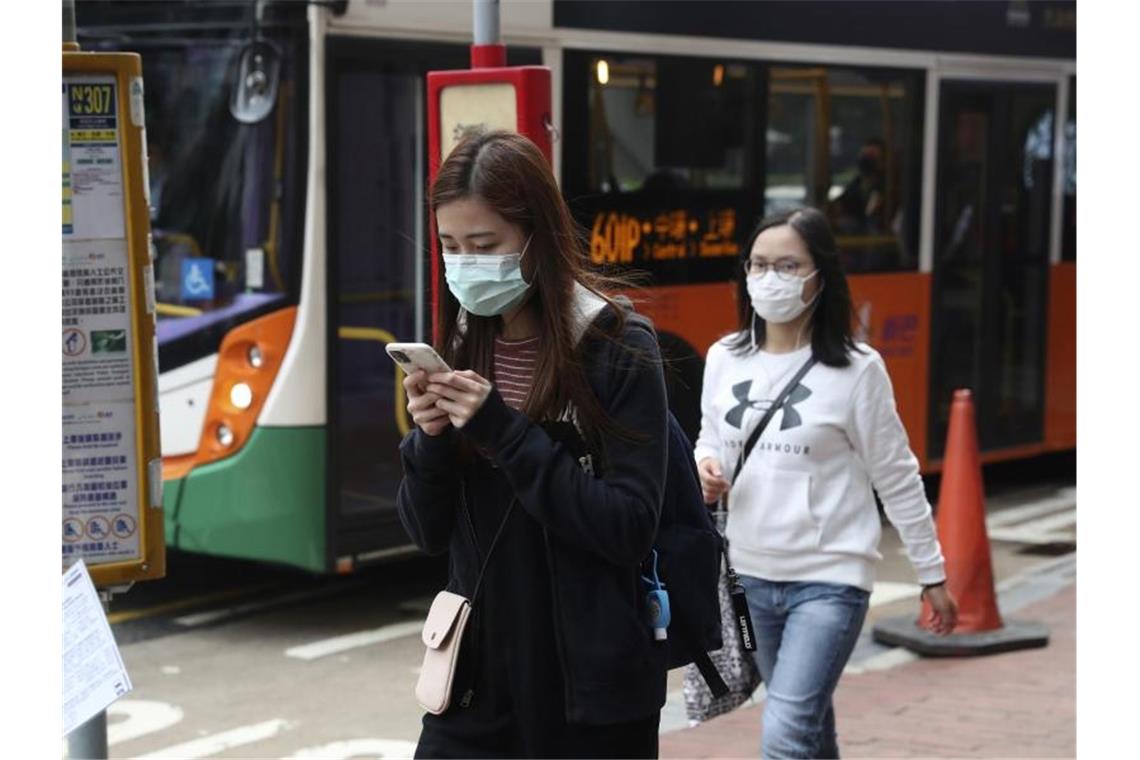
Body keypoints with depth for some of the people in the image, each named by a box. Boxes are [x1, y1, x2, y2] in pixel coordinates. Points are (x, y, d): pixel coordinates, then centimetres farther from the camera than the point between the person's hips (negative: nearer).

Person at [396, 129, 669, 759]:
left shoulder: (619, 351, -9)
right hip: (477, 682, 4)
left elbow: (629, 527, -16)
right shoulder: (459, 347, 5)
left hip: (592, 689, -4)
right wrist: (431, 441, -12)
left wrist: (503, 430, -21)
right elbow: (429, 533, 8)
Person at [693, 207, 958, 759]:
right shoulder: (724, 359, 1)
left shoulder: (856, 370, -11)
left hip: (830, 580, -5)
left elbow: (897, 480, -3)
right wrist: (705, 468, -7)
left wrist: (932, 573, 2)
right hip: (750, 574, 5)